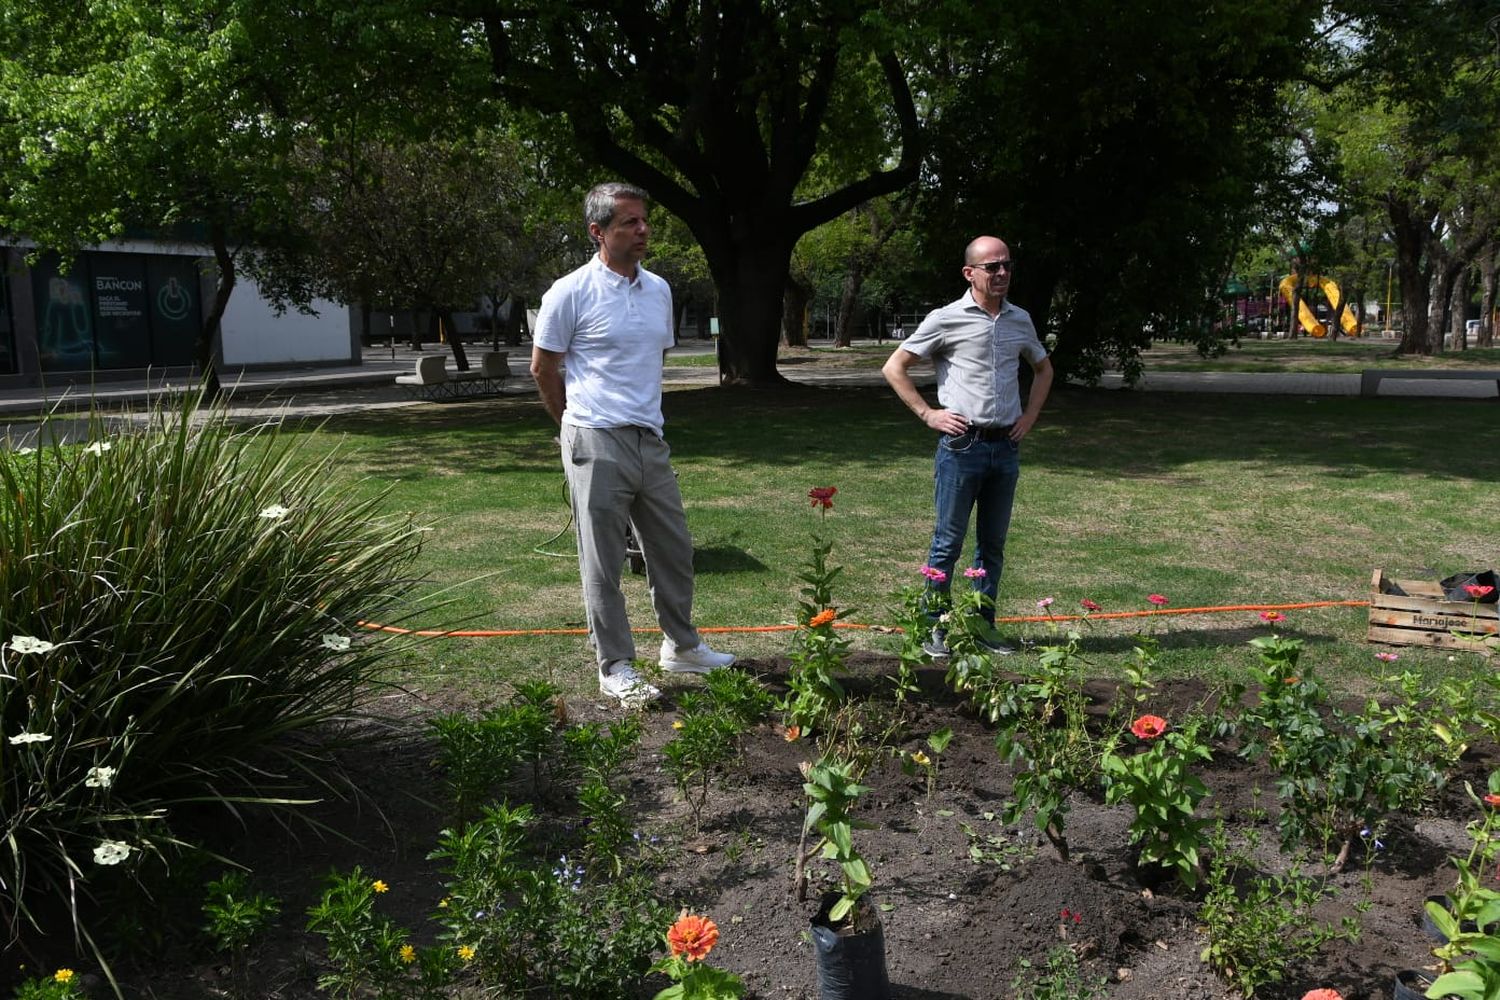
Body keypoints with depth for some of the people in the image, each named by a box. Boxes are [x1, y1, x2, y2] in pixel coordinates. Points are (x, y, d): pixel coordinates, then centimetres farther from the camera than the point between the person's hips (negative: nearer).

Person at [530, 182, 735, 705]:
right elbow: (543, 368, -1)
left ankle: (681, 647, 32)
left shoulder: (658, 290, 10)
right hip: (597, 445, -6)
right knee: (603, 564, 2)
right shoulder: (571, 293, -9)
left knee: (674, 549, 15)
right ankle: (615, 668, 14)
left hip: (650, 441, 7)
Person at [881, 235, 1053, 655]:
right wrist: (928, 413, -6)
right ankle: (935, 631, 8)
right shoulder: (947, 319, -5)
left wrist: (1030, 416, 13)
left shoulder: (1020, 320, 10)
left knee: (993, 545, 11)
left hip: (1006, 447, 5)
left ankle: (984, 628, 21)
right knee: (948, 542, 0)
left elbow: (1043, 369, 27)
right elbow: (894, 368, -1)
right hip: (961, 444, -5)